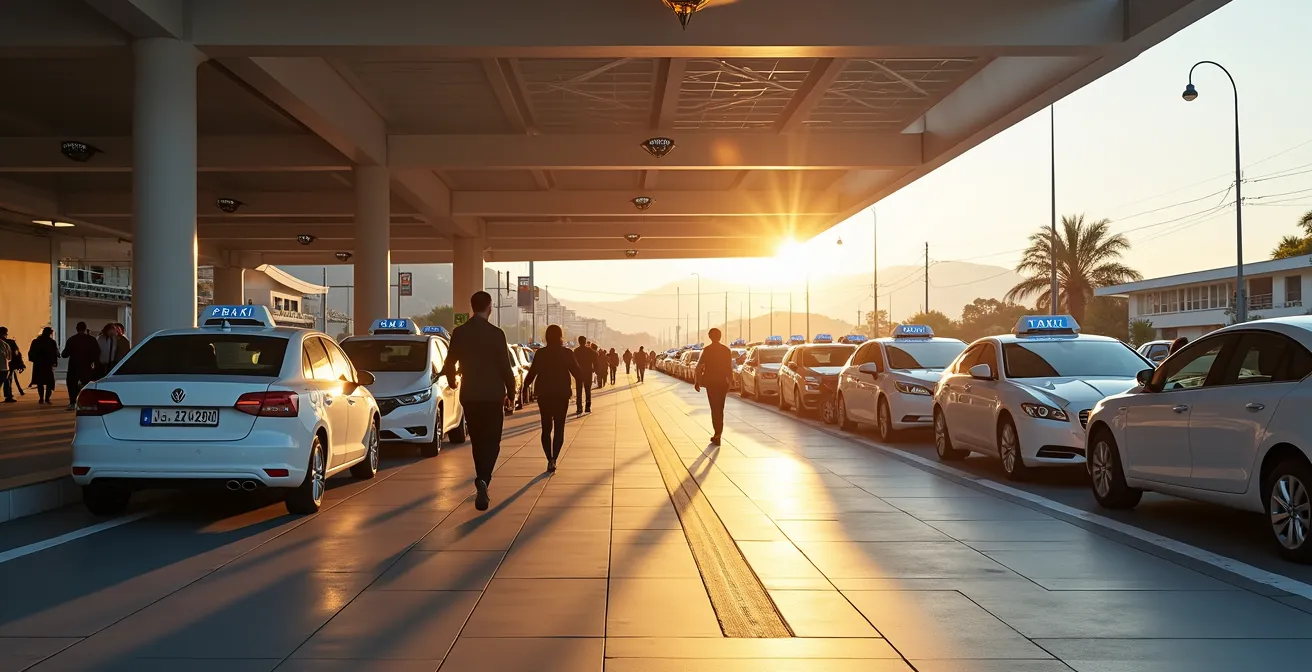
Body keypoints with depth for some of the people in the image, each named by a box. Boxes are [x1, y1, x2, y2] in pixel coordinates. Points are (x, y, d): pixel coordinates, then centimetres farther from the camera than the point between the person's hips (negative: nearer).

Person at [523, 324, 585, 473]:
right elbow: (577, 373, -1)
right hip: (561, 394, -1)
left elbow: (532, 373, -1)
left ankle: (550, 459, 2)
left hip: (544, 395, 1)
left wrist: (525, 384, 16)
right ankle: (553, 459, -12)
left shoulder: (540, 354, -3)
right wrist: (584, 383, 17)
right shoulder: (567, 354, -5)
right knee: (559, 428, 6)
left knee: (546, 428, 11)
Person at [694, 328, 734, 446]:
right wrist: (729, 382, 14)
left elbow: (699, 366, -9)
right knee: (720, 409, 14)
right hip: (723, 382, 3)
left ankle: (717, 434, -8)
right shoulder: (726, 350, 2)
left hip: (711, 382, -3)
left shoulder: (707, 350, -9)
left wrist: (696, 381, -1)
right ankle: (718, 434, 18)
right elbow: (730, 368, 5)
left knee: (715, 409, 1)